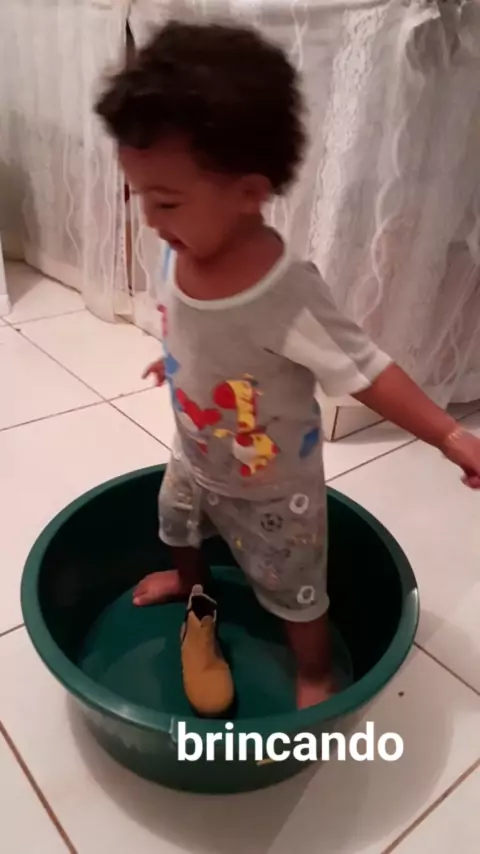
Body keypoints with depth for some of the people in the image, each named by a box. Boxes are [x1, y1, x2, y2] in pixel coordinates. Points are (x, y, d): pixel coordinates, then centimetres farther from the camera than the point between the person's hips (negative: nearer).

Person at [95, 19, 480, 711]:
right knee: (177, 523, 34)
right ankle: (190, 583, 69)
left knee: (294, 588, 15)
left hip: (271, 487, -7)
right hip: (195, 460, 7)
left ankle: (315, 676, 46)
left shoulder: (287, 296, -37)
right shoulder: (186, 256, -16)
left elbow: (365, 371, -30)